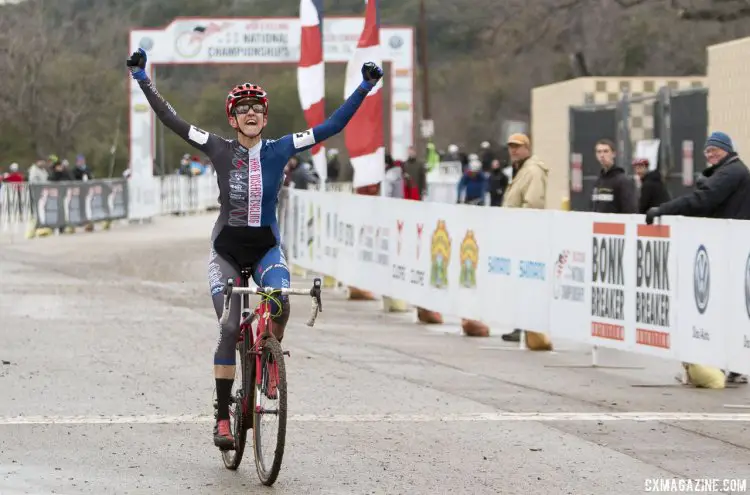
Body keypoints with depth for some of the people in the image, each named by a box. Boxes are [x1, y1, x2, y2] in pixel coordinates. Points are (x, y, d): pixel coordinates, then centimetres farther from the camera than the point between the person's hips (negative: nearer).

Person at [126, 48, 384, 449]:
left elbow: (332, 126, -3)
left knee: (279, 304, -29)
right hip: (227, 247, -1)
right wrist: (142, 79, -12)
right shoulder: (220, 150, -4)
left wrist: (364, 88, -8)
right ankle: (222, 416, -1)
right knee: (230, 328, -10)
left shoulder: (279, 150, -2)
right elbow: (171, 120, -7)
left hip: (266, 246, 1)